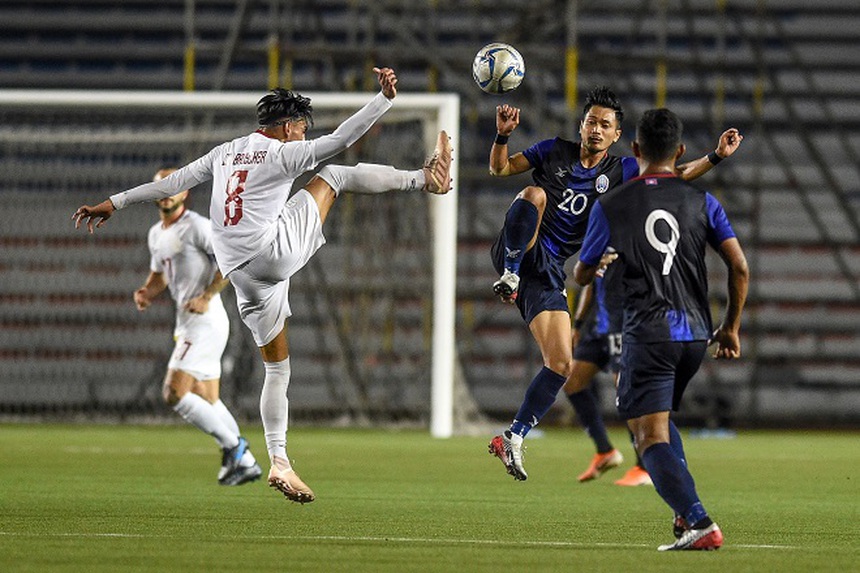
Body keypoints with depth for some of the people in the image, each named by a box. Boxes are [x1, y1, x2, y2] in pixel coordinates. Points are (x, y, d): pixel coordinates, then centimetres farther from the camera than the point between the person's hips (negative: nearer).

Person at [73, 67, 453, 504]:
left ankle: (279, 463, 7)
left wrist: (114, 204, 20)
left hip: (244, 278, 6)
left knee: (277, 369, 14)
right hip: (278, 250, -6)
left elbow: (171, 183, 16)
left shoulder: (223, 154, 16)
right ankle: (425, 178, 16)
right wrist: (385, 98, -7)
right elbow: (340, 140, -10)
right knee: (335, 175, 12)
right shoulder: (283, 153, -2)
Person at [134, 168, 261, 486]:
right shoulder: (156, 234, 16)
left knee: (175, 394, -16)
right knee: (207, 403, 12)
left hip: (205, 320, -10)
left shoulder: (196, 227, -11)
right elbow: (159, 276, 30)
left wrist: (206, 296, -21)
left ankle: (232, 445, -6)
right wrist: (148, 293, 7)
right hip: (187, 324, 10)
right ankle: (245, 462, 18)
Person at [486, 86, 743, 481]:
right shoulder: (554, 151, 6)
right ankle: (510, 275, -28)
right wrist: (503, 136, -12)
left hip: (548, 271, 3)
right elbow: (500, 168, 8)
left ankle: (513, 439, 5)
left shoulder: (620, 171, 9)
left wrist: (716, 156, -8)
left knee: (561, 365, -3)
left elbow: (676, 175, 5)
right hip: (519, 252, -3)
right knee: (535, 194, -32)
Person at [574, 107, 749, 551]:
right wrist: (731, 327, 13)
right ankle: (686, 512, 13)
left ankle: (700, 523, -25)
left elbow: (582, 276, 10)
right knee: (660, 420, 26)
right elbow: (739, 268, 0)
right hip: (695, 332, 5)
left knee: (651, 435, -7)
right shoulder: (702, 202, 5)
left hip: (647, 332, -5)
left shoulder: (610, 206, 0)